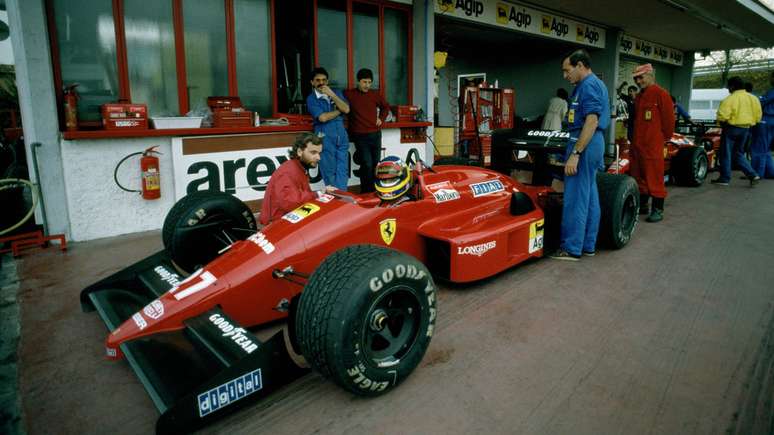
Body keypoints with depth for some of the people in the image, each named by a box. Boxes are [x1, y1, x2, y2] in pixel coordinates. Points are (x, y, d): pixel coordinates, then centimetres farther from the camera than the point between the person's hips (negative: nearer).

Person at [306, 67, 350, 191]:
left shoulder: (336, 93, 12)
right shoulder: (311, 99, -1)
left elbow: (346, 109, -3)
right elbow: (323, 117, -14)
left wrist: (332, 94, -10)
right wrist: (339, 110, -2)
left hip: (342, 136, 3)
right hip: (325, 138, -3)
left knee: (343, 169, 0)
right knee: (329, 171, 4)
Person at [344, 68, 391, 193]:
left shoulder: (375, 95, 9)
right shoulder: (349, 94, -2)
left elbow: (386, 107, 25)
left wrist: (381, 118, 12)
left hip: (375, 134, 4)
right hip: (360, 136, -4)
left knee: (375, 164, 9)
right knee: (367, 165, -10)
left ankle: (374, 190, 21)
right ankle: (366, 192, 1)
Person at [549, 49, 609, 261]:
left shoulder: (588, 85, -12)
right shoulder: (595, 83, 20)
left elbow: (591, 121, -22)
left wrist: (575, 153, -25)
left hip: (584, 144, -11)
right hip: (593, 143, 11)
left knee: (575, 197, -6)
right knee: (589, 196, 12)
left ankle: (571, 248, 0)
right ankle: (588, 245, 19)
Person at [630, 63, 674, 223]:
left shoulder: (660, 94, -6)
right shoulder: (639, 96, 18)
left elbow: (668, 118, -7)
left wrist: (665, 137, 0)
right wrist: (634, 138, 16)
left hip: (653, 145, -8)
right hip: (637, 144, 8)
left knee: (654, 177, -5)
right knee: (638, 176, 13)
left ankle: (658, 209, 1)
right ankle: (642, 205, 25)